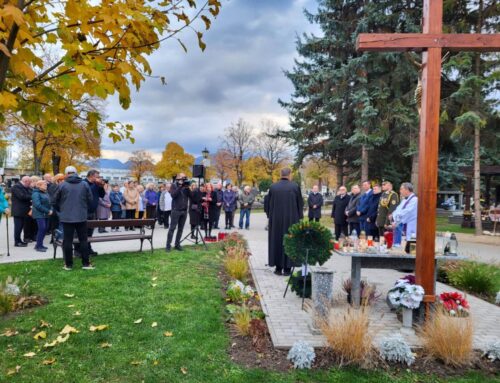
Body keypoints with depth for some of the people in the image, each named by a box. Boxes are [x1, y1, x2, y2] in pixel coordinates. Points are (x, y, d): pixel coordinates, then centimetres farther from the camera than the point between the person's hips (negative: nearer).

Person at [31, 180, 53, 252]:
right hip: (39, 214, -8)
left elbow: (49, 202, 16)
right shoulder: (36, 193, -12)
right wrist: (47, 211, -18)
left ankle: (39, 245, 20)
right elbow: (37, 205, -20)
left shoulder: (45, 193, 14)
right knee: (42, 228, -12)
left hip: (46, 214, 8)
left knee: (45, 228, 9)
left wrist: (51, 210, -3)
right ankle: (38, 246, -5)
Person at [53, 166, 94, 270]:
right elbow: (91, 200, 3)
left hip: (67, 217, -1)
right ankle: (86, 263, 10)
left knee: (67, 241, 6)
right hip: (82, 217, 1)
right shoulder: (85, 184, -1)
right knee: (83, 240, 9)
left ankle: (68, 264, 11)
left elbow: (55, 200, 5)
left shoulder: (62, 185, -4)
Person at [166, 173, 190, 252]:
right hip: (176, 210, -4)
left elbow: (190, 196, 2)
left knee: (181, 228, 6)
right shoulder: (174, 185, -1)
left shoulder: (186, 186, 10)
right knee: (172, 228, -5)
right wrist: (180, 186, -20)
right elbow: (173, 195, -18)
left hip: (184, 210, 4)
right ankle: (168, 245, -2)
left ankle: (177, 244, 13)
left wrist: (187, 188, -11)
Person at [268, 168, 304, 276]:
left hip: (276, 219, 2)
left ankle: (278, 268, 15)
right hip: (291, 219, -1)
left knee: (277, 241, 12)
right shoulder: (295, 186, -7)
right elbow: (300, 203, -1)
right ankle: (287, 268, 9)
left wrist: (270, 217, 16)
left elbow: (269, 204, 6)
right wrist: (300, 217, 10)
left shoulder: (273, 187, -1)